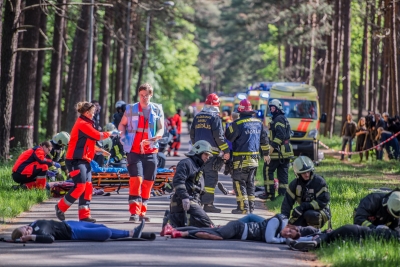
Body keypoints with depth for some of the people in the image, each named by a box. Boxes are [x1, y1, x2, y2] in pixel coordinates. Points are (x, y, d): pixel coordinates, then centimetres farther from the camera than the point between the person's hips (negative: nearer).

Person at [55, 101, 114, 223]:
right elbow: (98, 136, -15)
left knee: (88, 187, 4)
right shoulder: (83, 124, -14)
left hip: (84, 160, 10)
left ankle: (84, 214, 5)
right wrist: (109, 133, 3)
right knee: (80, 186, -13)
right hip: (76, 160, -10)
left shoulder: (85, 124, 19)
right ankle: (60, 207, 2)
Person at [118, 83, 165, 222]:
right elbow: (122, 125, 16)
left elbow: (161, 129, 7)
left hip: (150, 151, 2)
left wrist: (155, 138, -13)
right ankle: (134, 211, -17)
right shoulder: (131, 109, 6)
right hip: (134, 150, -2)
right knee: (136, 179, -16)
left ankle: (142, 211, 17)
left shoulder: (157, 110, 7)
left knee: (148, 182, 6)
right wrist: (123, 137, -2)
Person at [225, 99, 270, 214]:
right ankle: (251, 206, 18)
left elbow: (228, 137, -9)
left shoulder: (238, 124, -14)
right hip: (254, 159, 6)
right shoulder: (258, 123, 8)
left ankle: (243, 207, -7)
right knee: (250, 183, 16)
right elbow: (264, 139, 17)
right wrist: (266, 153, 27)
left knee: (239, 182, -1)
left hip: (241, 159, -6)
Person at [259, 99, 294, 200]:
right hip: (285, 152, 10)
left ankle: (270, 194, -5)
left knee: (267, 171, -3)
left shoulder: (279, 119, -12)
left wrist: (272, 146, -23)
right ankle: (283, 193, 7)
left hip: (277, 152, -10)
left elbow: (280, 135, -23)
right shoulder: (284, 119, 21)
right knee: (283, 174, 8)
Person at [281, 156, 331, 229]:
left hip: (321, 211, -5)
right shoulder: (295, 184, -1)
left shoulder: (319, 182, -17)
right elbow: (287, 202, -2)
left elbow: (323, 201, -21)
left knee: (309, 214, -37)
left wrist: (303, 206, -29)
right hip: (304, 211, 5)